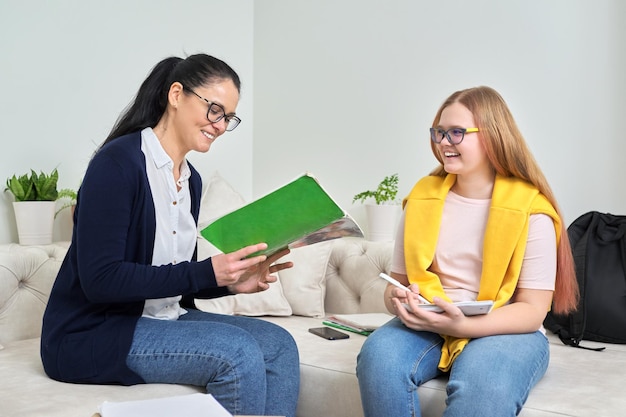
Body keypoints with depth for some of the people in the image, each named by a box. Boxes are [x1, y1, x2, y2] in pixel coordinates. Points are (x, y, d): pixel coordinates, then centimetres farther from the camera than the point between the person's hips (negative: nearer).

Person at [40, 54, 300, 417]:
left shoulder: (191, 179, 9)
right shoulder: (118, 162, -16)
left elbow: (180, 280, 12)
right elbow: (100, 280, -23)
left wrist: (232, 282, -7)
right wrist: (208, 272, -27)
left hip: (165, 319, 8)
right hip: (92, 333, -8)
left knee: (279, 345, -7)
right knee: (238, 353, -24)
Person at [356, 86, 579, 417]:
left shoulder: (530, 211, -6)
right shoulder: (423, 198, 6)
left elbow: (533, 310, -9)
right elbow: (397, 281, 10)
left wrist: (462, 326, -26)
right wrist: (397, 300, -16)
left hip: (504, 331, -3)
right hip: (428, 326, 4)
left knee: (483, 386, -38)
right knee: (378, 356, -30)